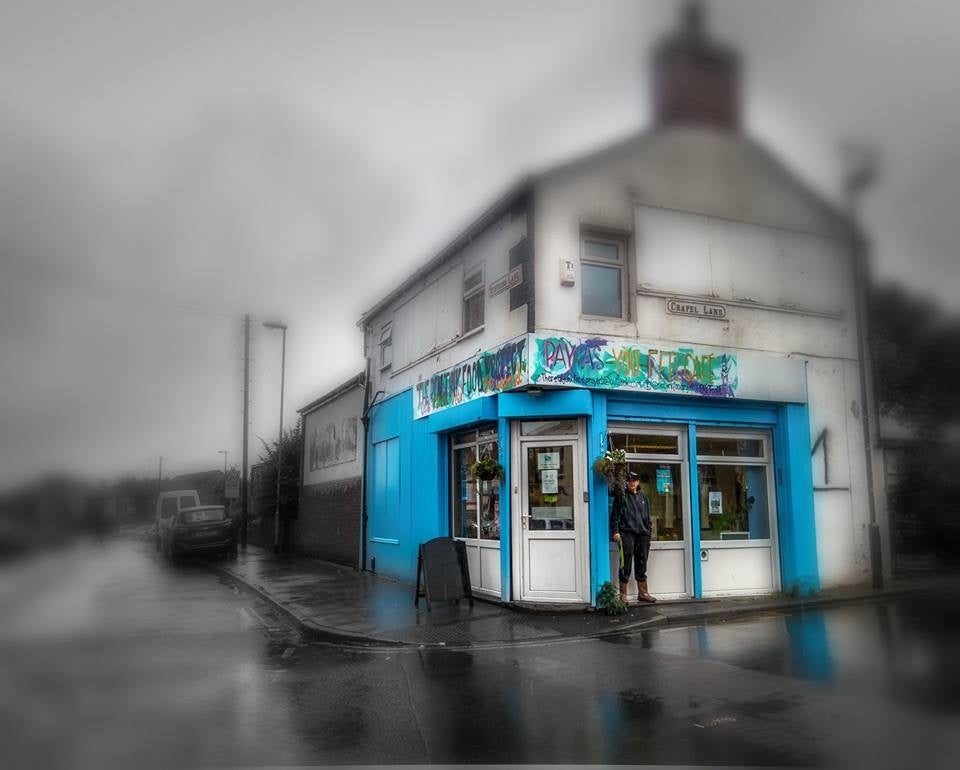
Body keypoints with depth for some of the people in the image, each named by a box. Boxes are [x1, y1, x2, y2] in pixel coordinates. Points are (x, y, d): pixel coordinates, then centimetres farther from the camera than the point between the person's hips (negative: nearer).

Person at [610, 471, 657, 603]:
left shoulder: (643, 497, 16)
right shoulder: (621, 496, 3)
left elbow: (647, 517, 20)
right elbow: (615, 515, -2)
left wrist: (648, 533, 13)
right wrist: (615, 531, -11)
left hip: (642, 534, 5)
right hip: (627, 533, -5)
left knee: (642, 564, 9)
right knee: (626, 564, -5)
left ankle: (643, 593, 16)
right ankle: (623, 594, 1)